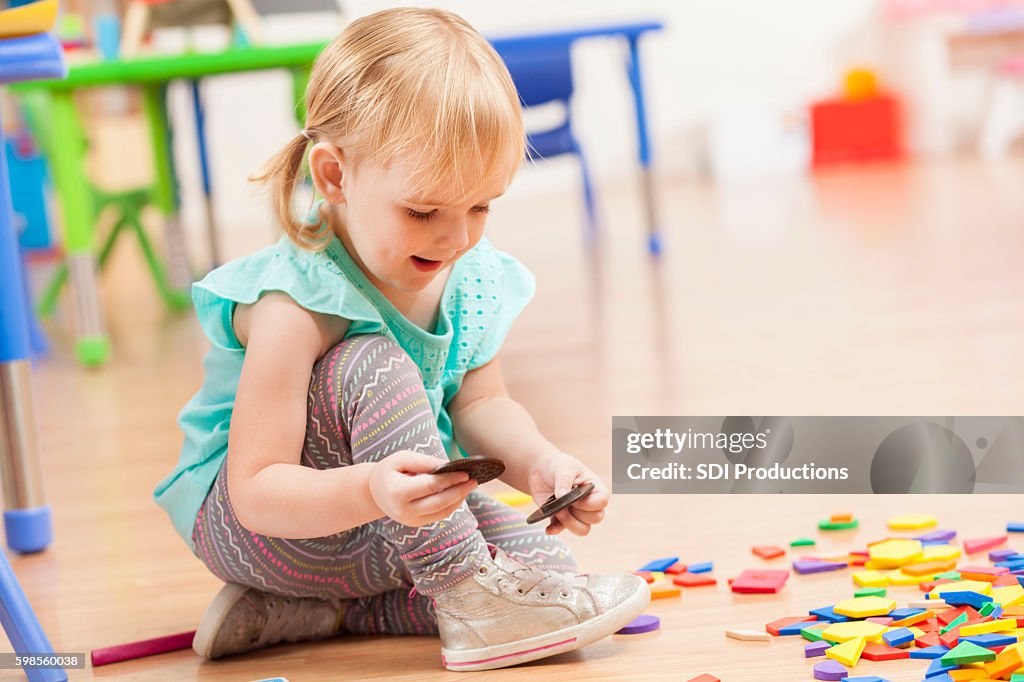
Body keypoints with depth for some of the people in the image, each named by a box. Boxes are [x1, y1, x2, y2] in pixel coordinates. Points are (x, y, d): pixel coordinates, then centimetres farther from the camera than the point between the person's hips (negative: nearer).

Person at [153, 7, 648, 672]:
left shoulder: (468, 278, -7)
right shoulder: (298, 309, -29)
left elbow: (478, 403, 5)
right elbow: (256, 491, -31)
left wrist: (538, 460, -18)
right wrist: (369, 492, -50)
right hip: (244, 526, -7)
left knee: (545, 566, -10)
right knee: (374, 367, -32)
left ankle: (318, 611, -5)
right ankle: (470, 598, -26)